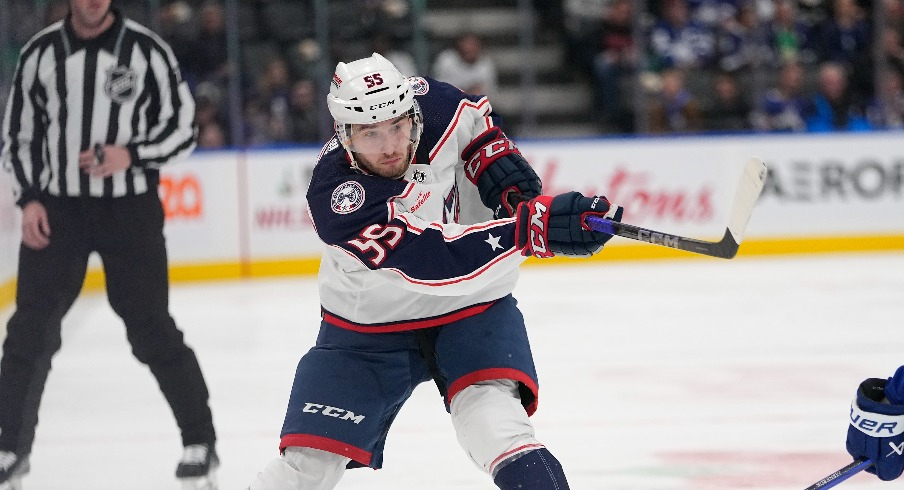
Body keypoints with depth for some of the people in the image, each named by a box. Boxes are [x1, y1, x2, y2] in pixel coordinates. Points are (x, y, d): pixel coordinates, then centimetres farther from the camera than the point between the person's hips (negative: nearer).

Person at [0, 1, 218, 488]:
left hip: (130, 209, -2)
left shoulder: (146, 50, -5)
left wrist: (132, 155, -18)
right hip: (55, 208, 2)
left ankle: (200, 444, 10)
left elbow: (182, 129, -2)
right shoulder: (40, 53, 2)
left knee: (151, 329, -2)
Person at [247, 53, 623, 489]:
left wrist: (498, 162, -8)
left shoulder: (430, 104, -17)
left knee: (490, 407, -25)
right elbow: (434, 259, -42)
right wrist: (535, 226, -50)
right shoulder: (337, 198, -32)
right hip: (368, 327, -2)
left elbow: (473, 115, 10)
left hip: (468, 306, 2)